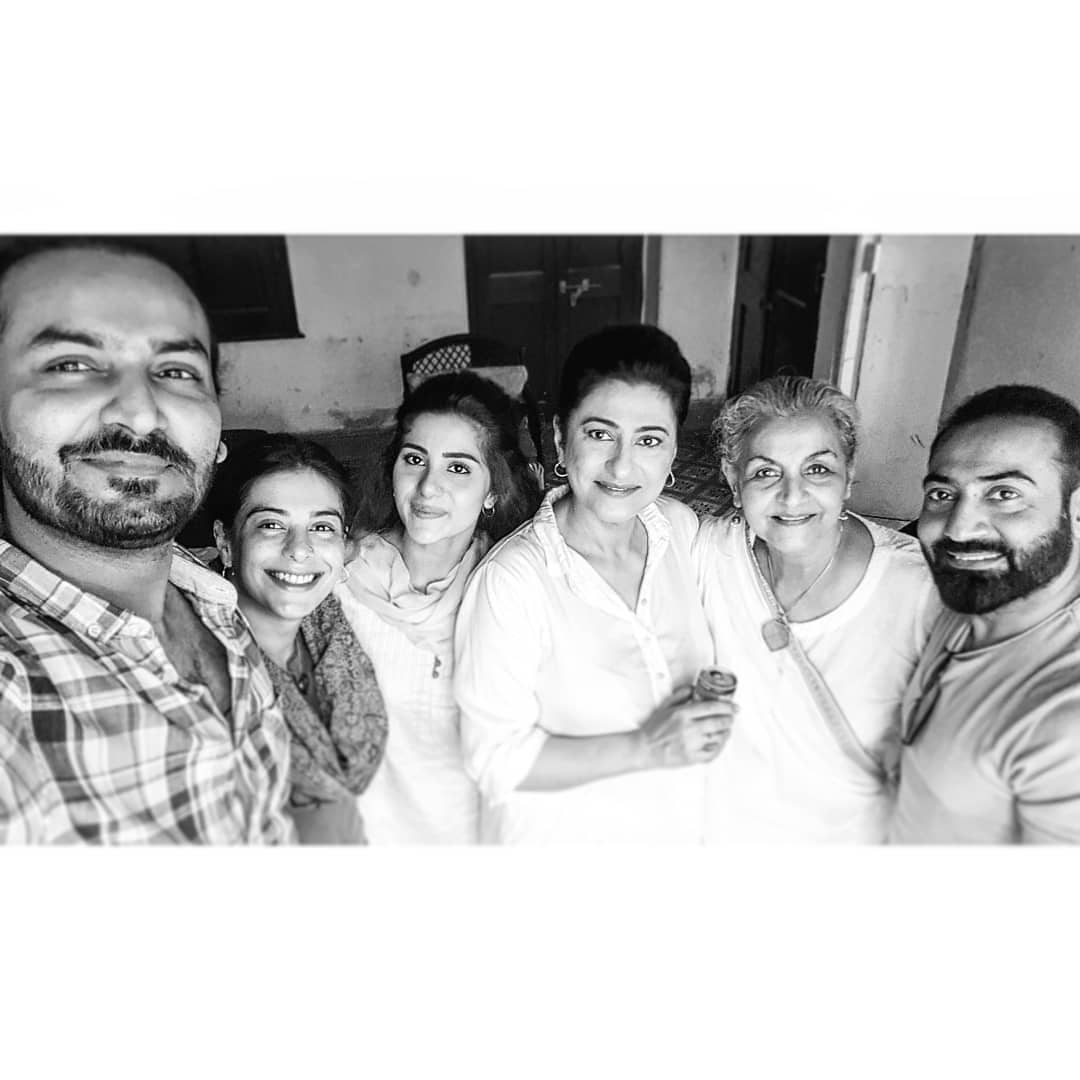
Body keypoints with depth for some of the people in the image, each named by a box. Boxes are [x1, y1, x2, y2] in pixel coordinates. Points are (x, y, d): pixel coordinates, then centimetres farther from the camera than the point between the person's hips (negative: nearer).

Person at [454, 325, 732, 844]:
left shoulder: (681, 525, -12)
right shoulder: (512, 580, -29)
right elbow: (496, 759, -24)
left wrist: (712, 695, -10)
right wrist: (647, 747, -29)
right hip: (560, 837, -5)